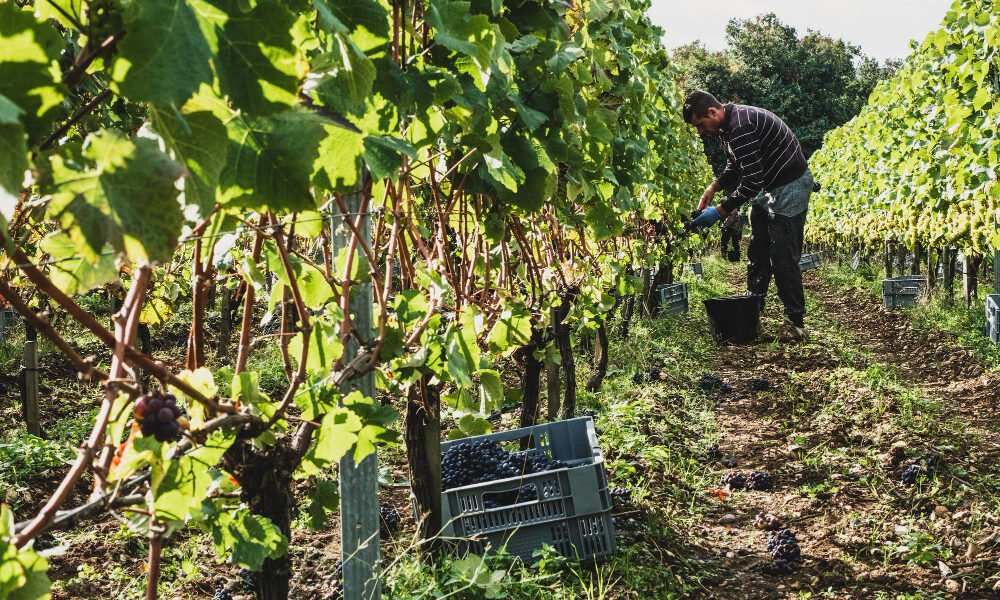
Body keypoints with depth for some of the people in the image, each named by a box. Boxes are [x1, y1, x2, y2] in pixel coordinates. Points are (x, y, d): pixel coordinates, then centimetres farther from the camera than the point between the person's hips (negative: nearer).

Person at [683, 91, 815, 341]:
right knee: (757, 254, 12)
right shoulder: (726, 126, 5)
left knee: (783, 258, -9)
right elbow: (735, 167, 18)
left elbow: (751, 181, -30)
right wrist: (713, 187, 1)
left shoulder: (741, 127, -28)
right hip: (767, 188, 10)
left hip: (790, 187, -10)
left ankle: (795, 321, 0)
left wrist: (719, 212, -25)